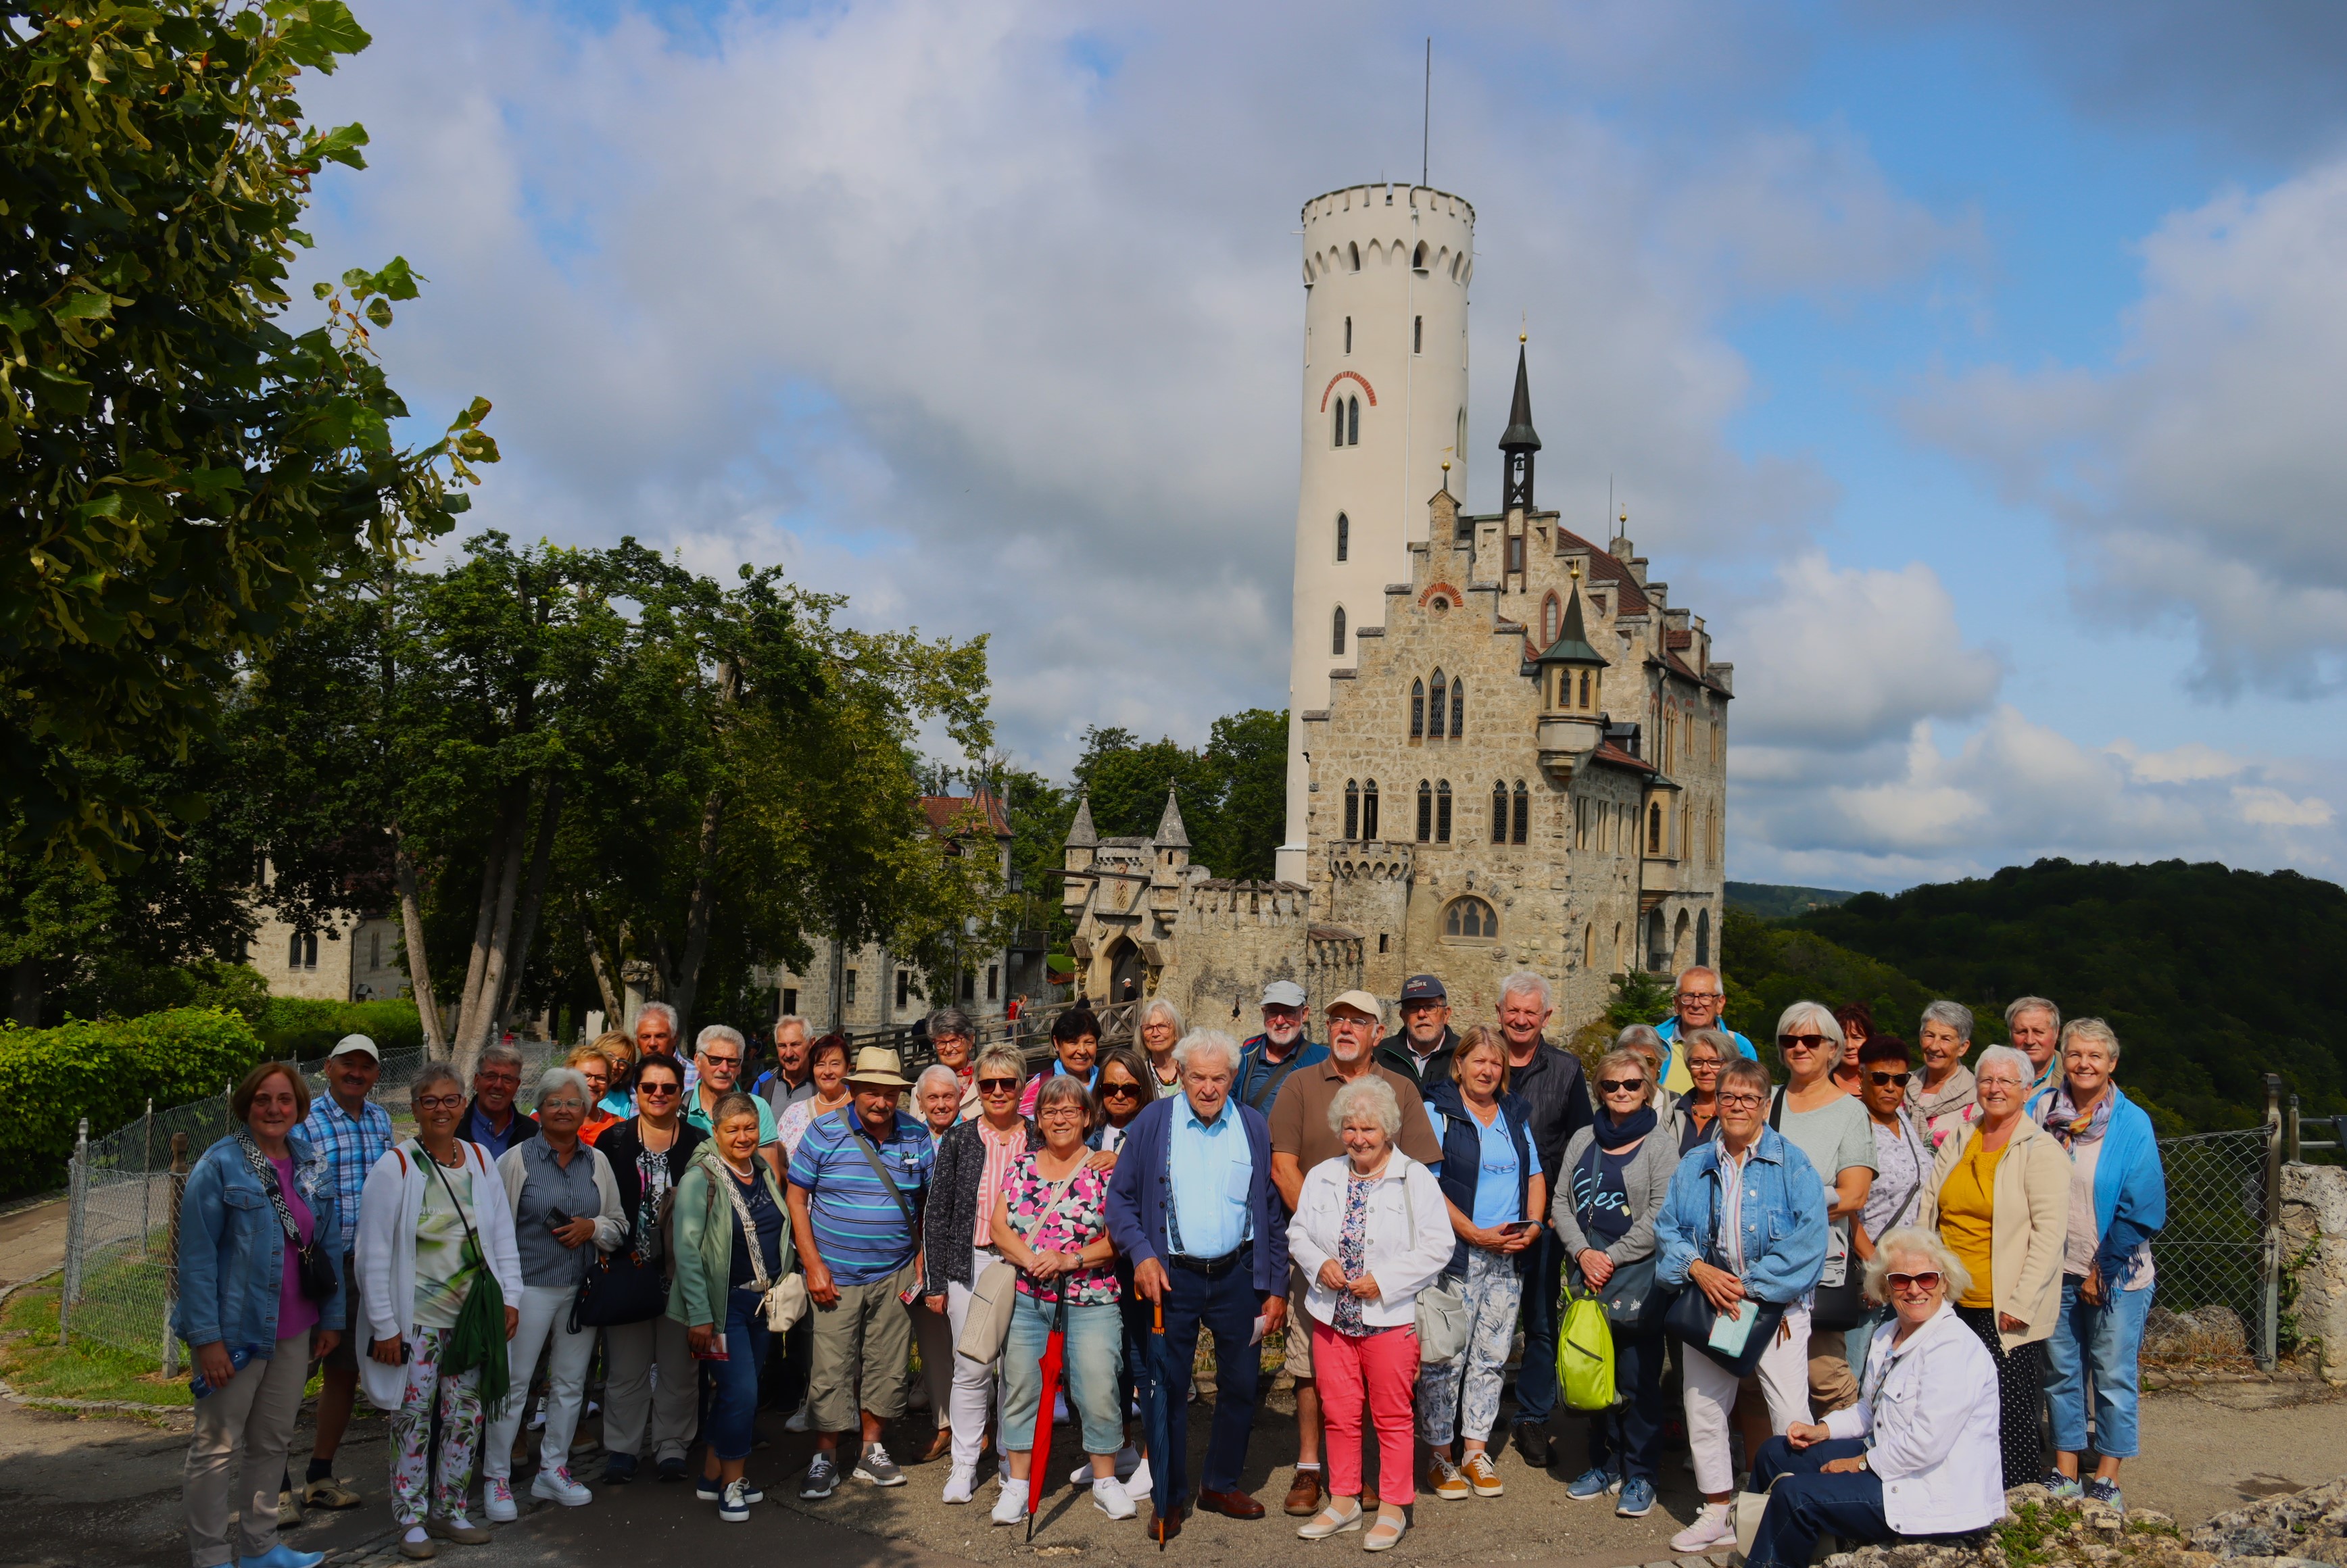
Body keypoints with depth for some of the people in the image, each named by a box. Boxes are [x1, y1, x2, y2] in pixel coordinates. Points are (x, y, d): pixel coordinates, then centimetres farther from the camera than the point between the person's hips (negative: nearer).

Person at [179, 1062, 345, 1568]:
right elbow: (197, 1256, -13)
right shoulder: (220, 1165, -11)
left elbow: (330, 1246, 11)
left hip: (293, 1332, 6)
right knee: (218, 1446, 2)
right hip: (235, 1331, -6)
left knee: (273, 1441, 15)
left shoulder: (315, 1166, 6)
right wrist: (206, 1336, -18)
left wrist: (331, 1318, 9)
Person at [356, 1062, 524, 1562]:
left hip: (471, 1315, 4)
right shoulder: (395, 1167, -8)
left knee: (465, 1418, 9)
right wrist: (384, 1326, -11)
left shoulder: (480, 1160, 5)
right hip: (416, 1319, -4)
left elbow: (503, 1234, 10)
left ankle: (450, 1511, 22)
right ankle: (412, 1520, 15)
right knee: (413, 1419, 2)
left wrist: (510, 1297, 2)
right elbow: (374, 1254, -8)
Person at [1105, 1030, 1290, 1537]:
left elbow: (1273, 1212, 7)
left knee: (1241, 1386, 9)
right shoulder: (1153, 1122, -1)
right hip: (1172, 1276, -2)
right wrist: (1141, 1254, -14)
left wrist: (1276, 1288, 5)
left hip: (1237, 1275, 2)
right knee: (1169, 1388, 4)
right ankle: (1170, 1497, 19)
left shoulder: (1254, 1128, 4)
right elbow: (1120, 1197, 1)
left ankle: (1221, 1485, 28)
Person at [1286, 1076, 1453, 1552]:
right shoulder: (1322, 1177, 9)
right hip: (1331, 1316, 4)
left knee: (1392, 1418, 3)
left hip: (1391, 1320, -4)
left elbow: (1437, 1247, -9)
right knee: (1339, 1414, 10)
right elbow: (1298, 1233, 15)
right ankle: (1344, 1503, 24)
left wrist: (1382, 1280, -16)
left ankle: (1393, 1509, 16)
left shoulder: (1416, 1179, -5)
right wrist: (1320, 1264, -6)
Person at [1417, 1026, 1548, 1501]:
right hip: (1455, 1256, -5)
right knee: (1445, 1356, -4)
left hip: (1509, 1257, 5)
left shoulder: (1515, 1114, 15)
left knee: (1492, 1356, 8)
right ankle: (1440, 1456, 7)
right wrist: (1476, 1234, -14)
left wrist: (1535, 1225, 0)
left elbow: (1535, 1174, 18)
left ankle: (1476, 1451, 17)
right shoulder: (1437, 1112, -3)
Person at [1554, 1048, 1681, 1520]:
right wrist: (1583, 1253, -5)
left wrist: (1612, 1257, -12)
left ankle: (1640, 1475, 10)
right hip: (1588, 1273, 5)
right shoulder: (1583, 1140, 13)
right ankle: (1604, 1464, 23)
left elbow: (1659, 1215, -9)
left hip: (1638, 1274, -5)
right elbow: (1561, 1202, 10)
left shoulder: (1660, 1142, -1)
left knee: (1638, 1379, -2)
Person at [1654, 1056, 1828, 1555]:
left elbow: (1809, 1238, -12)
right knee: (1703, 1407, 10)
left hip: (1775, 1304, -4)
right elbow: (1667, 1228, 8)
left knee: (1791, 1416, -10)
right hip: (1707, 1303, 4)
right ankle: (1717, 1511, 24)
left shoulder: (1792, 1163, -3)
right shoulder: (1694, 1165, 9)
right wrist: (1697, 1268, -12)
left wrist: (1750, 1286, -16)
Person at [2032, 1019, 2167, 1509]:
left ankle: (2107, 1480, 16)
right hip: (2056, 1269, 3)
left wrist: (2102, 1269, -9)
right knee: (2061, 1372, 10)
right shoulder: (2042, 1110, 0)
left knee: (2114, 1375, 4)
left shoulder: (2132, 1123, -8)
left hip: (2115, 1273, -3)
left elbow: (2143, 1208, -9)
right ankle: (2064, 1473, 21)